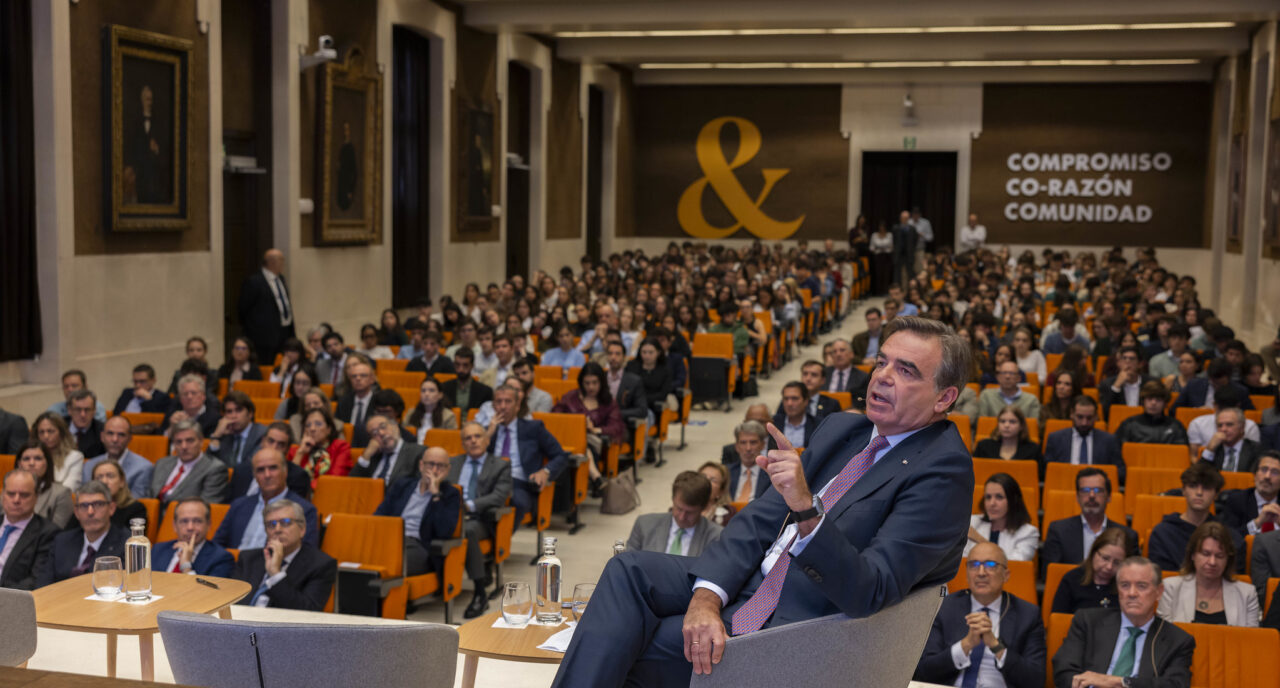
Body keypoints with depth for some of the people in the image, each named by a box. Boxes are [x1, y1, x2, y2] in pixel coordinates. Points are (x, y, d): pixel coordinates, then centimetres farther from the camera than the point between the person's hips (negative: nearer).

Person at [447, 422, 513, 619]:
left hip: (481, 521, -3)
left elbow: (499, 497, -3)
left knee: (467, 530, -39)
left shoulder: (501, 466, 13)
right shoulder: (452, 463, 25)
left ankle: (480, 593, -30)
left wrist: (470, 505, -19)